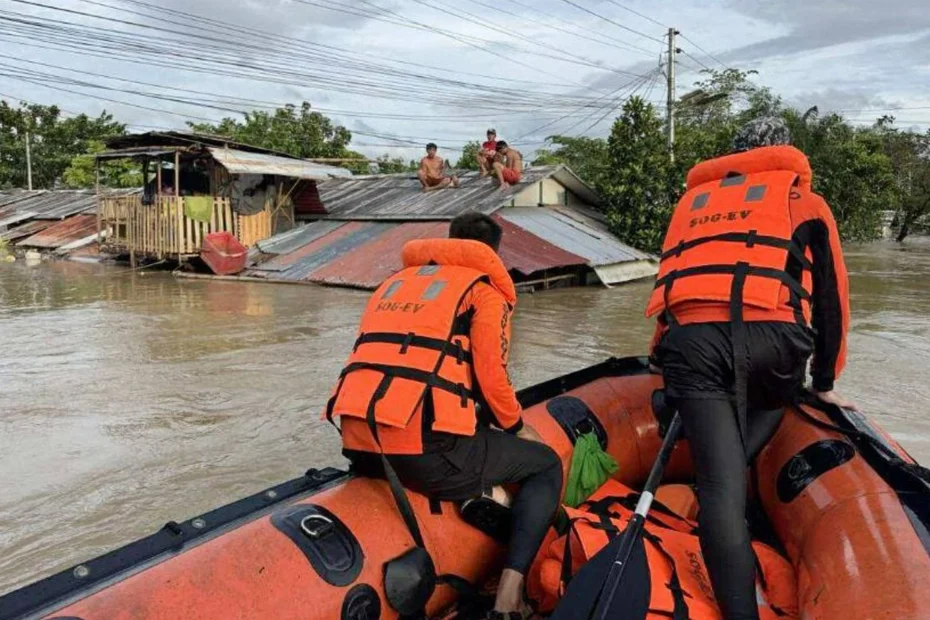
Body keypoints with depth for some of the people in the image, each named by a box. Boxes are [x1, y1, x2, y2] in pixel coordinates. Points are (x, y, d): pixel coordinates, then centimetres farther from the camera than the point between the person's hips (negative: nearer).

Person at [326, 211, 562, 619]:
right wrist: (517, 426, 17)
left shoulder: (394, 281, 26)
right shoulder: (484, 287, 8)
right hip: (424, 450, -6)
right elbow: (490, 375, -2)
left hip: (358, 446, 7)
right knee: (546, 466, 15)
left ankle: (474, 491, 8)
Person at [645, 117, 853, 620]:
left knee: (722, 482, 0)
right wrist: (825, 381, 31)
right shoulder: (801, 197, 24)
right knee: (735, 465, 23)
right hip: (772, 337, -1)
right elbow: (831, 295, 21)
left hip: (689, 339, 2)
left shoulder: (693, 198, 33)